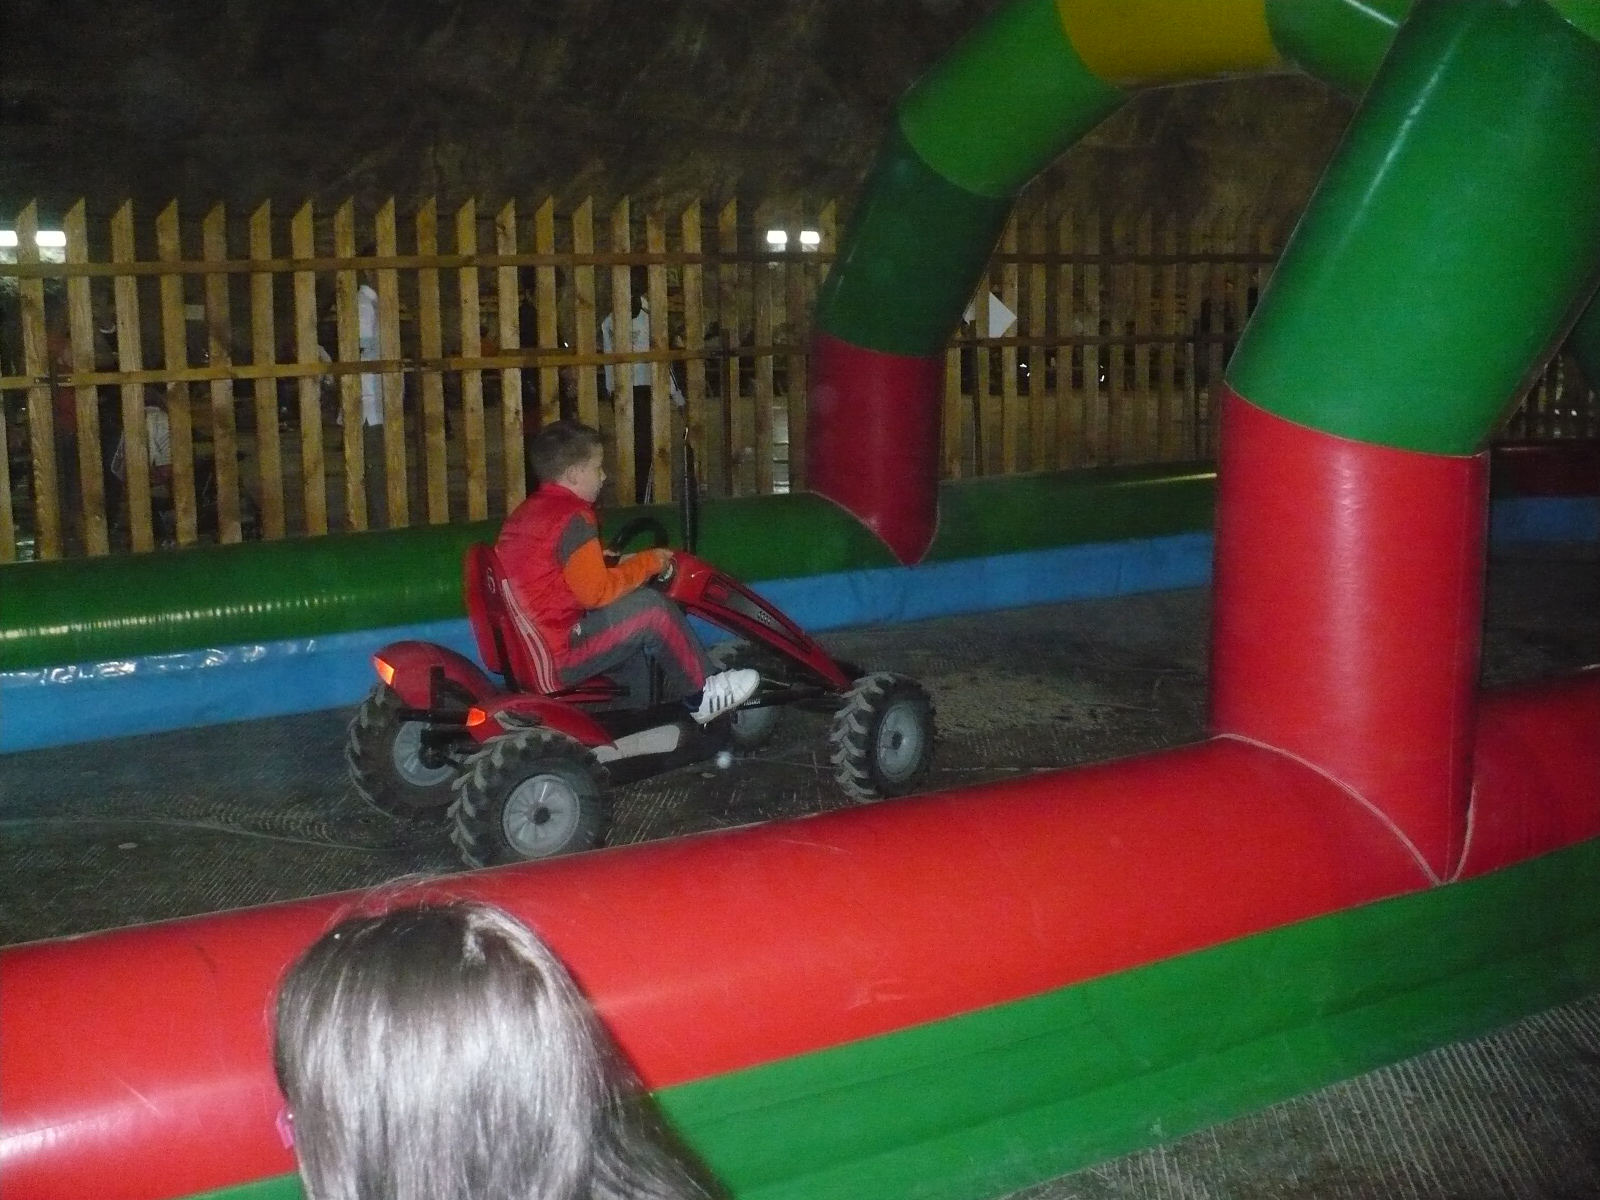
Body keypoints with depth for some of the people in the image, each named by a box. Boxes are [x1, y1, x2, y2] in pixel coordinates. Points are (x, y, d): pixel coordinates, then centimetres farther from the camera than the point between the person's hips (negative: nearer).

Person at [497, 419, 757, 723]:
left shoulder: (529, 510, 12)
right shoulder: (572, 517, -16)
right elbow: (596, 591, -21)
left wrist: (617, 564, 11)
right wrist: (647, 562, -8)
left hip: (523, 648, 10)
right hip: (557, 658, -10)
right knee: (650, 607, -10)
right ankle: (701, 695, 4)